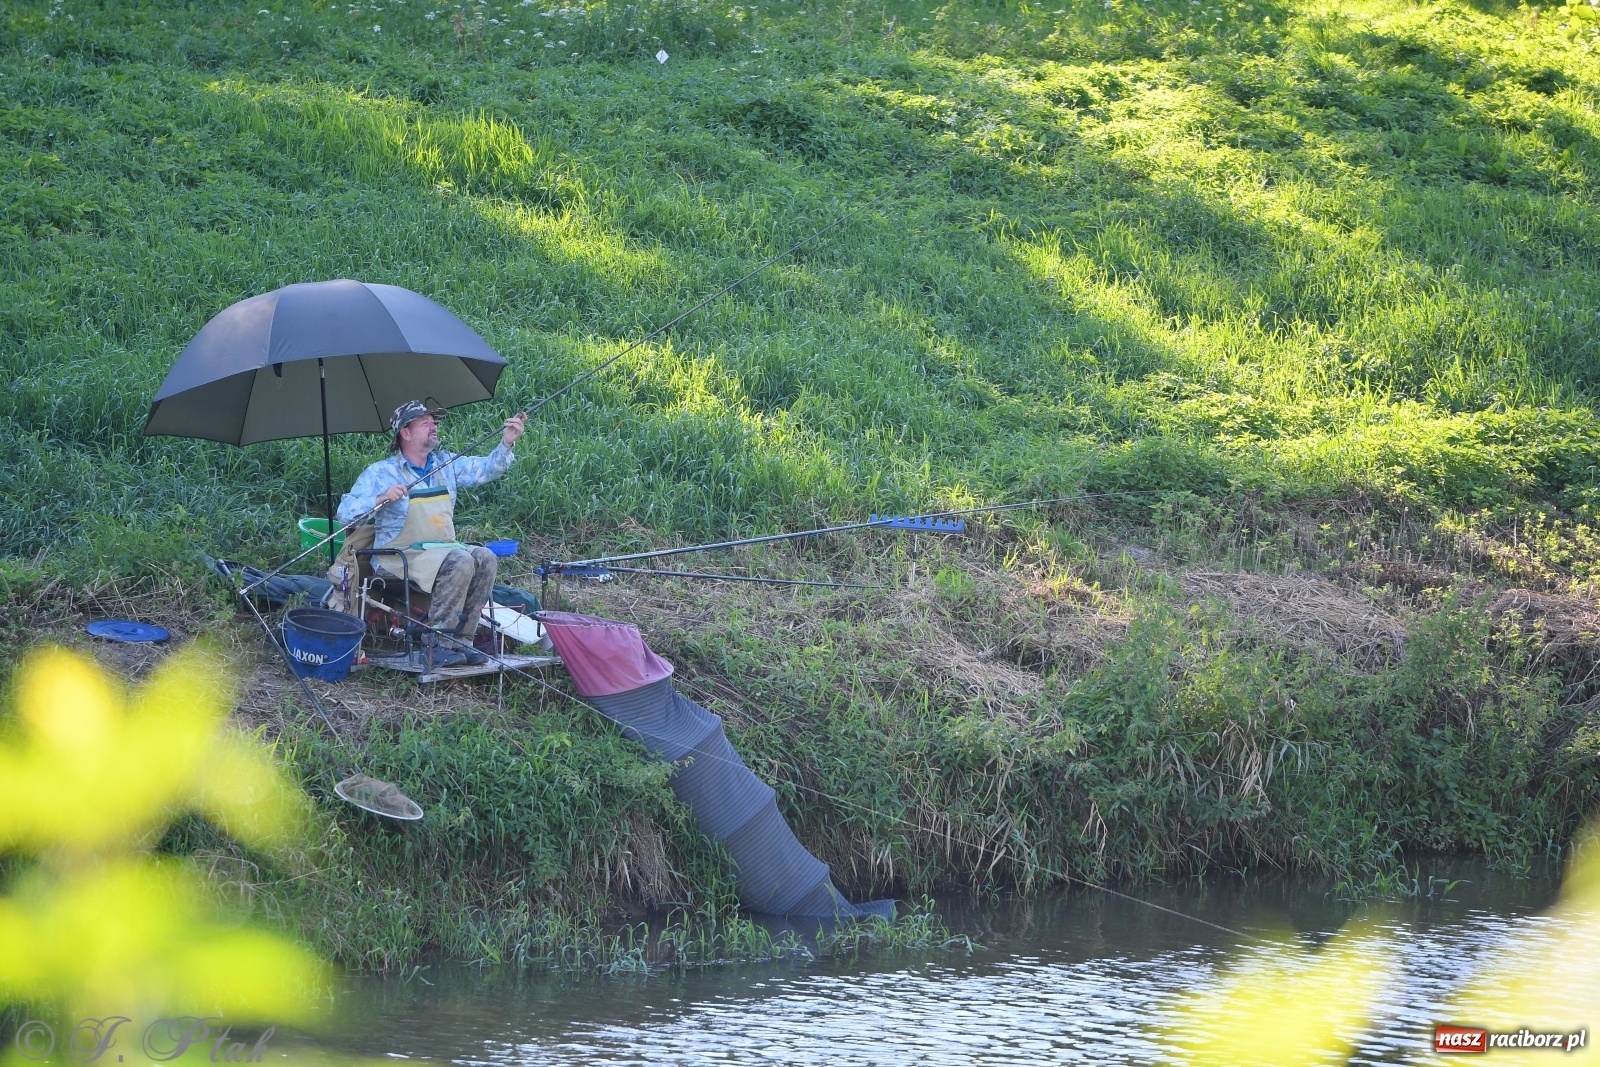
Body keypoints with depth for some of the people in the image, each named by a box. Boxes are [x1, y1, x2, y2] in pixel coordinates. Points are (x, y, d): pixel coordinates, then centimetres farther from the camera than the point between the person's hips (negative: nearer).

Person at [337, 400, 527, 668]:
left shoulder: (446, 464, 14)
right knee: (460, 562, -30)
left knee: (485, 558, -20)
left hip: (443, 548, 6)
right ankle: (438, 645, -24)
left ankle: (460, 639, -15)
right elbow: (345, 513, -8)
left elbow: (487, 469, 8)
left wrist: (507, 444, -10)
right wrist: (382, 498, -23)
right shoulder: (381, 473, -2)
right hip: (402, 555, -6)